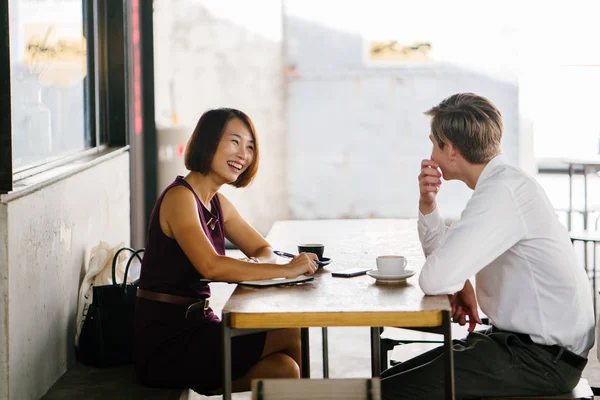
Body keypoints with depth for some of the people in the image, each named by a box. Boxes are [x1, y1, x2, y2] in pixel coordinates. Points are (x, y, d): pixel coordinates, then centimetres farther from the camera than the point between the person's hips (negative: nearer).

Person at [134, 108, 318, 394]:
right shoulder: (180, 196, -15)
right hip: (165, 343, -8)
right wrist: (286, 270, -29)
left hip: (195, 328, 8)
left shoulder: (217, 203, 13)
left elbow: (264, 250, 17)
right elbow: (211, 266, -30)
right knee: (291, 337, -12)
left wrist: (256, 263, -9)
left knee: (284, 366, -13)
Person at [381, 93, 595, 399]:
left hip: (541, 358, -10)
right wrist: (427, 202, 3)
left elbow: (435, 278, -30)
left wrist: (461, 286, -7)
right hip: (522, 339, 10)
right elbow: (442, 251, 21)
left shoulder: (503, 192, -22)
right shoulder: (502, 182, 10)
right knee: (397, 375, 10)